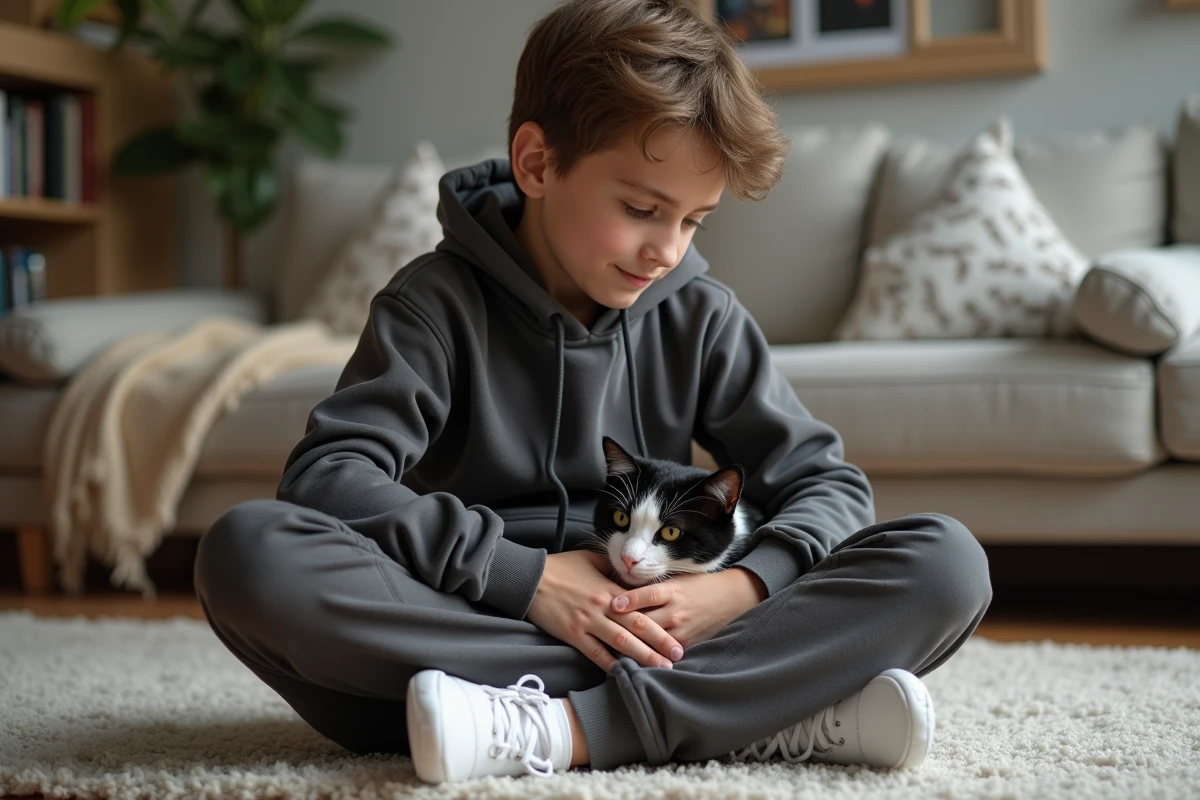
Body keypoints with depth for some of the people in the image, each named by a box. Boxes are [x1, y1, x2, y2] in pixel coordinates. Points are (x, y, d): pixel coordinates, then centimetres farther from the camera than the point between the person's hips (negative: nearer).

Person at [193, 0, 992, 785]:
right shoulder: (441, 300, -1)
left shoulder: (702, 318, 7)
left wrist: (742, 587, -16)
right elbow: (326, 474, -13)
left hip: (654, 630, 2)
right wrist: (522, 575, -21)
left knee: (946, 561, -14)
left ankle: (571, 727, -32)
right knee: (247, 547, -31)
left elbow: (829, 481, 5)